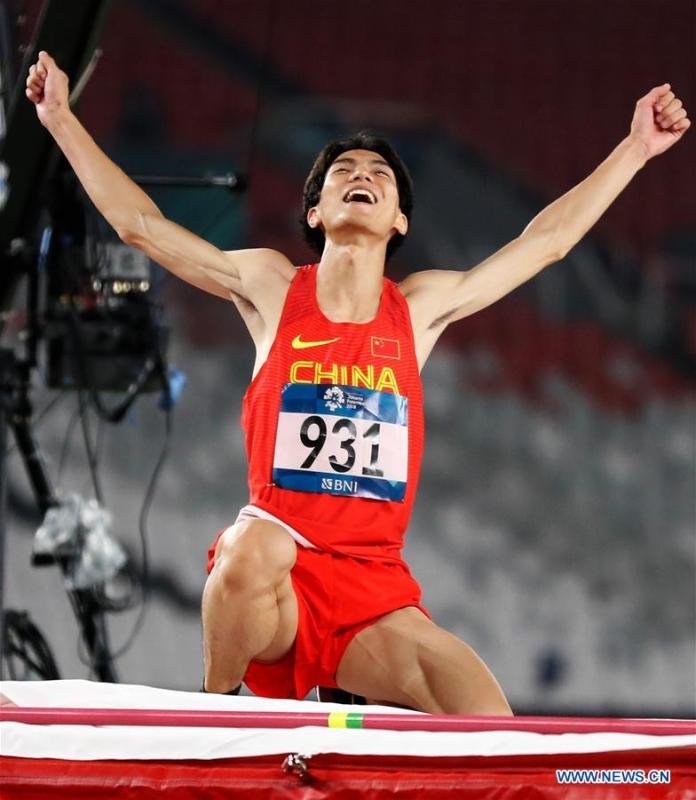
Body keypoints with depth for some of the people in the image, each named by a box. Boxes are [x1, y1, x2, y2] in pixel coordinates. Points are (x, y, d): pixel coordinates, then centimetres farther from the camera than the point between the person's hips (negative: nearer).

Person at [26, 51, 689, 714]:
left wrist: (635, 148, 23)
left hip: (374, 587, 2)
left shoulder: (419, 307, 13)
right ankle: (216, 707, -13)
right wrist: (62, 120, 8)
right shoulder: (272, 290, 9)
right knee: (257, 544, -40)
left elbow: (545, 242, 20)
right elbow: (142, 226, 11)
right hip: (270, 577, -1)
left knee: (488, 723, -23)